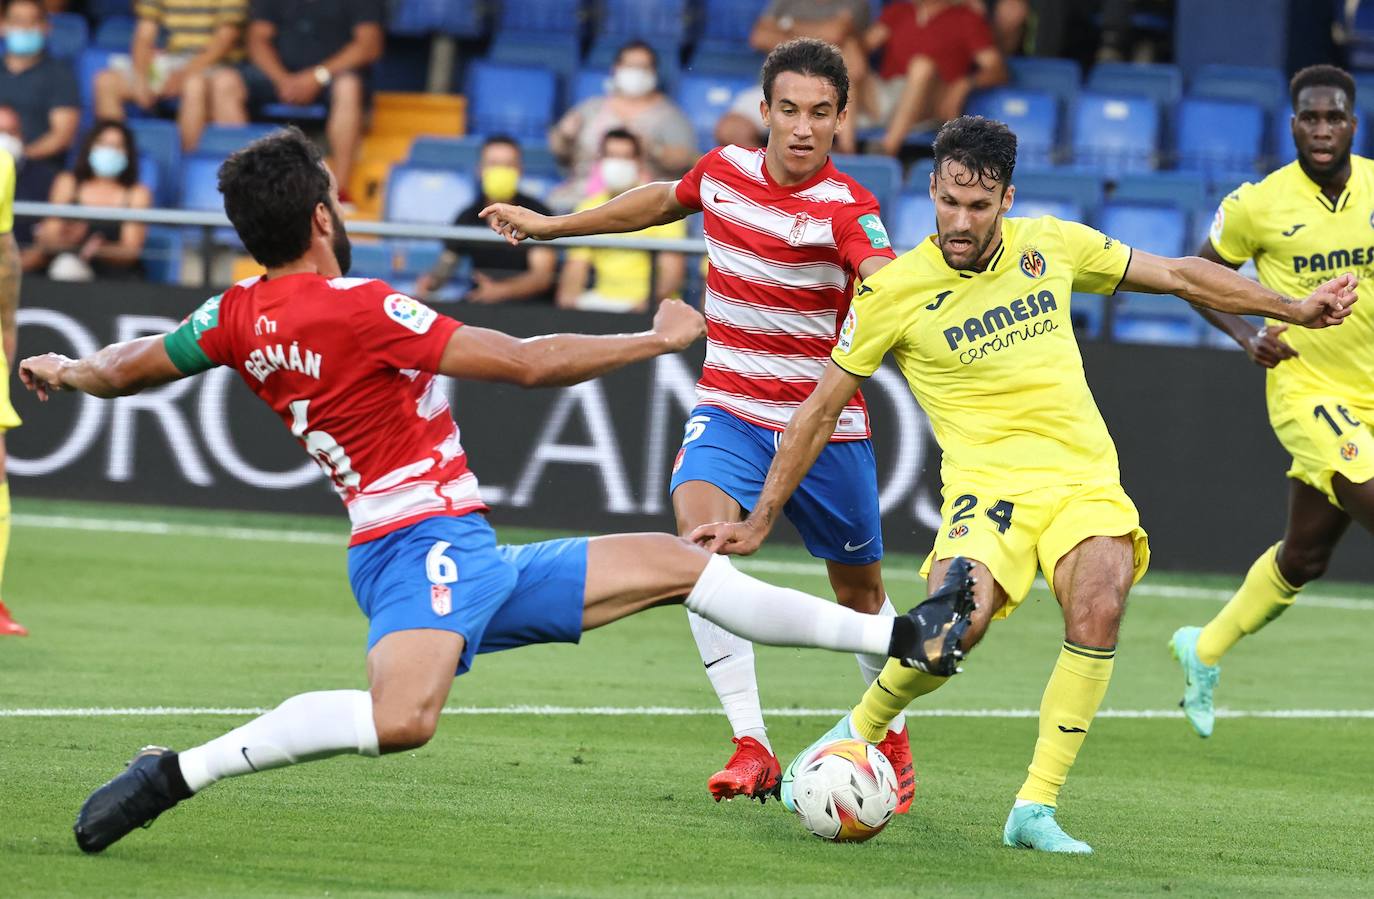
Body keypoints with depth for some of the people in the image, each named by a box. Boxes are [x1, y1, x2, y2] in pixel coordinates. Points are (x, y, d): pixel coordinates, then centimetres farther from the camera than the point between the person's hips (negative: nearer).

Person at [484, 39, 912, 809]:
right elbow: (665, 200, 22)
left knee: (861, 589, 11)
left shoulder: (847, 209, -17)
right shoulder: (724, 170, -2)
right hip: (730, 408, 2)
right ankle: (752, 747, -28)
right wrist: (554, 225, 32)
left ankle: (893, 735, 41)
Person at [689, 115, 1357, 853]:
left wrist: (1294, 309, 21)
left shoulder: (1050, 245, 5)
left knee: (1099, 606, -28)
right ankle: (859, 731, 2)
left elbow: (1178, 275, 19)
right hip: (988, 482, -2)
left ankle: (1035, 810, -19)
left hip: (1084, 479, 2)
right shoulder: (893, 290, -3)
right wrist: (759, 521, 7)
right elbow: (822, 408, 6)